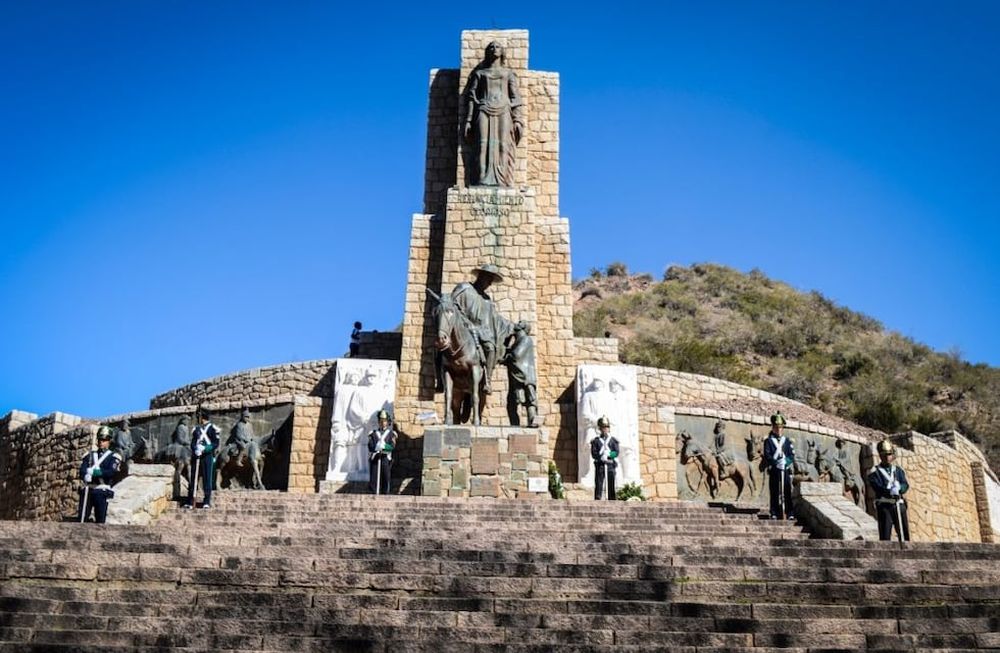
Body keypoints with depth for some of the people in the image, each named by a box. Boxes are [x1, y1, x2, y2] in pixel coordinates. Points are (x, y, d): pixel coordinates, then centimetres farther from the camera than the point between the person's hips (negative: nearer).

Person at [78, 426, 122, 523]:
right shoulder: (89, 455, 17)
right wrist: (86, 475, -19)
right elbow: (82, 471, 4)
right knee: (81, 518, -1)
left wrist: (94, 472, -15)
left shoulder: (113, 457, 6)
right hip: (87, 490, 3)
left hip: (102, 491, -3)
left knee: (100, 520, -1)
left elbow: (112, 472, -10)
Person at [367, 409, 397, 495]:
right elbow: (370, 446, -2)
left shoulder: (391, 433, 9)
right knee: (374, 480, -3)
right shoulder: (373, 433, 11)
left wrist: (384, 446, -22)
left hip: (386, 459, 0)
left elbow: (392, 446, -6)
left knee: (385, 479, 2)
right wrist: (377, 447, -19)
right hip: (374, 459, 0)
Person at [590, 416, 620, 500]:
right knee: (598, 485, -6)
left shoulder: (613, 440, 11)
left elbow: (616, 453, 0)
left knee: (611, 486, 1)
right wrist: (601, 457, -19)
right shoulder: (596, 440, 8)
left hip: (611, 465, 1)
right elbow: (593, 454, -3)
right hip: (600, 465, -1)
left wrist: (608, 454, -18)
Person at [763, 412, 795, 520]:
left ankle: (789, 514, 2)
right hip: (774, 470, -2)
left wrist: (785, 461, -15)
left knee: (788, 492, -1)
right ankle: (774, 514, 3)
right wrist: (776, 462, -20)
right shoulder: (768, 441, 5)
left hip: (786, 470, 2)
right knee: (774, 493, -1)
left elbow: (792, 455, 5)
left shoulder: (787, 441, 13)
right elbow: (767, 456, -5)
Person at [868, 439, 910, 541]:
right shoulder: (875, 472, 4)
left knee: (904, 534, 6)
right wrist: (890, 491, -28)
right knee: (885, 535, -5)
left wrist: (898, 488, -21)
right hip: (884, 505, -4)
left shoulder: (898, 470, 17)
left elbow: (905, 485, 2)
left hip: (899, 504, 4)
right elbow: (877, 487, -11)